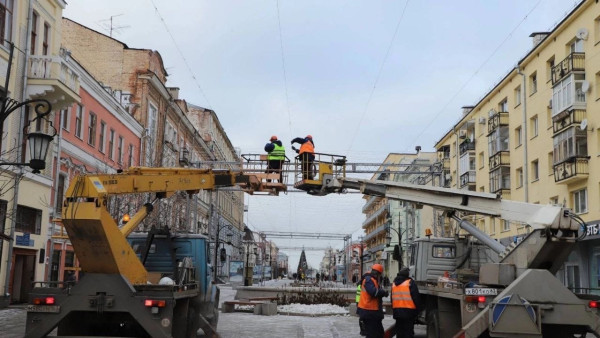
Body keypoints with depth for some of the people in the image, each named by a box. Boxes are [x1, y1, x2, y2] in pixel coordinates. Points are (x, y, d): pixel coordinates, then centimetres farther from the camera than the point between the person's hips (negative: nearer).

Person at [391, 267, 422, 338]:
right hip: (408, 311, -5)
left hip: (397, 311, 5)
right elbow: (416, 297, -9)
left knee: (399, 331, 13)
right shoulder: (410, 283, -7)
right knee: (408, 332, -2)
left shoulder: (394, 284, 13)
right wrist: (419, 308, 0)